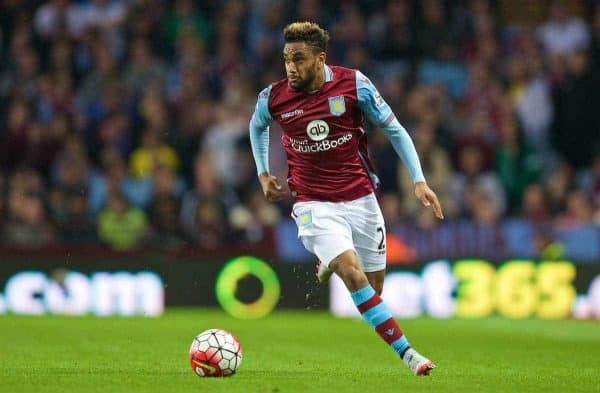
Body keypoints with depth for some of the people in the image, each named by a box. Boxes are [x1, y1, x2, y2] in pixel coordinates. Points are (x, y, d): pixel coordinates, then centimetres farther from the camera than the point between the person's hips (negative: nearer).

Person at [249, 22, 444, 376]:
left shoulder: (354, 85, -11)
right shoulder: (273, 98, -7)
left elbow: (394, 129, -1)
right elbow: (257, 126, 18)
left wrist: (419, 180, -7)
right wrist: (263, 173, 13)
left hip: (361, 198, 2)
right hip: (314, 204, -1)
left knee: (374, 286, 7)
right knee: (352, 272, -24)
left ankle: (329, 264, 42)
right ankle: (406, 352, -21)